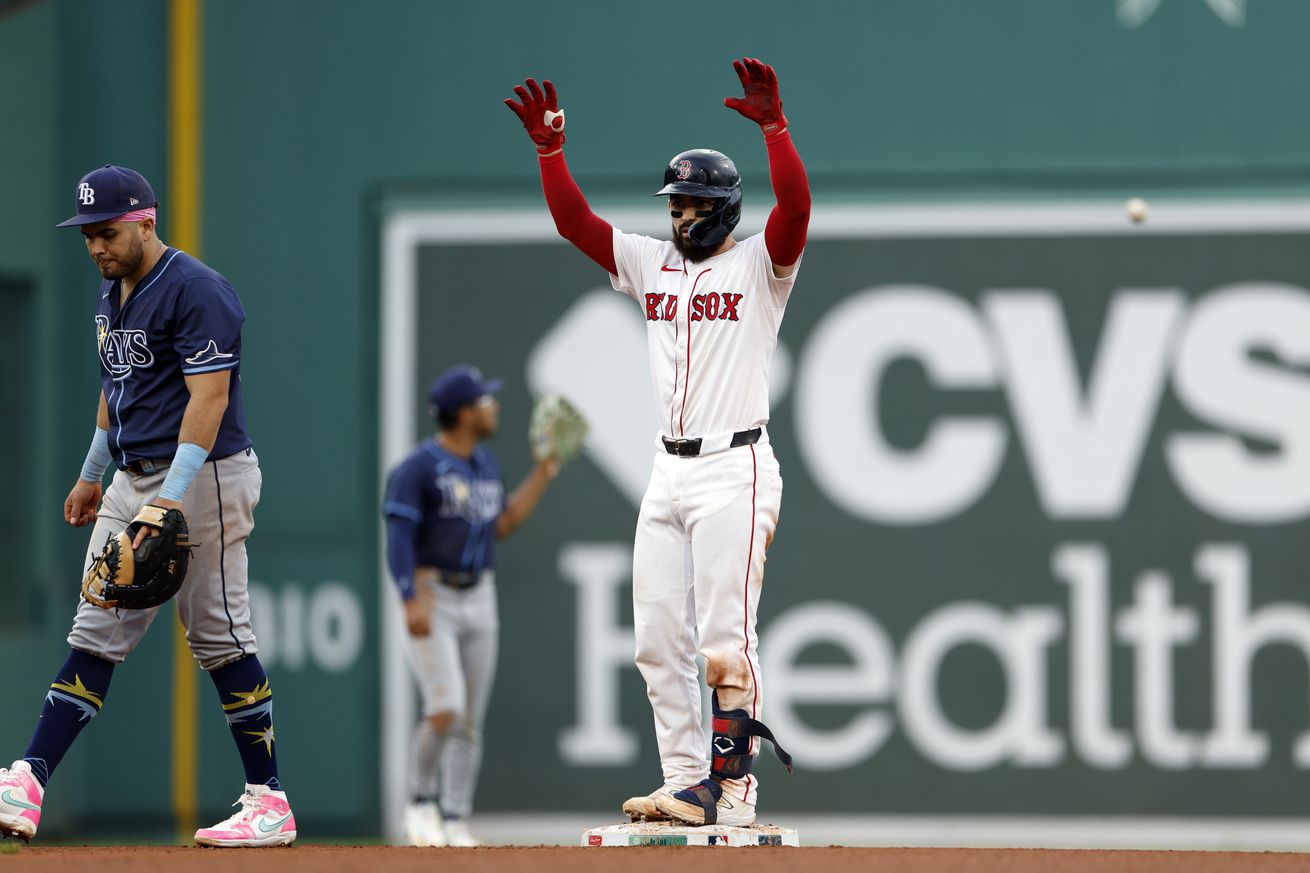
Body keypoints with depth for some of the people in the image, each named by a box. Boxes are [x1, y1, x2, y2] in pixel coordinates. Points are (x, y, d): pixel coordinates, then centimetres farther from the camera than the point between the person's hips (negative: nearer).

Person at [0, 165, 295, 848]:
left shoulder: (196, 291, -16)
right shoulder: (112, 294, 14)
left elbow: (209, 396, -23)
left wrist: (174, 497, -31)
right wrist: (93, 473, 29)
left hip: (203, 478, -9)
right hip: (134, 481, 9)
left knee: (220, 638, -4)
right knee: (95, 635, 2)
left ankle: (269, 803, 3)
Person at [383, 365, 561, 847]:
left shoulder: (486, 464, 11)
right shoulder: (416, 468, -12)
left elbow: (502, 525, 15)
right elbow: (398, 537, -16)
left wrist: (542, 475, 13)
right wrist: (412, 603, -26)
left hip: (479, 599, 7)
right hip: (431, 601, -7)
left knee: (470, 722, 4)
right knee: (445, 710, -18)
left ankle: (455, 823, 10)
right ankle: (421, 804, 2)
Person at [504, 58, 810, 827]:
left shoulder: (759, 266, -2)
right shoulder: (651, 264, 15)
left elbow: (796, 210, -20)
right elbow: (574, 220, 9)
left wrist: (775, 127, -31)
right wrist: (551, 149, -4)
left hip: (735, 470, -7)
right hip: (669, 474, 7)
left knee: (726, 642, -13)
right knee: (660, 642, 5)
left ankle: (736, 790, -12)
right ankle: (686, 787, 10)